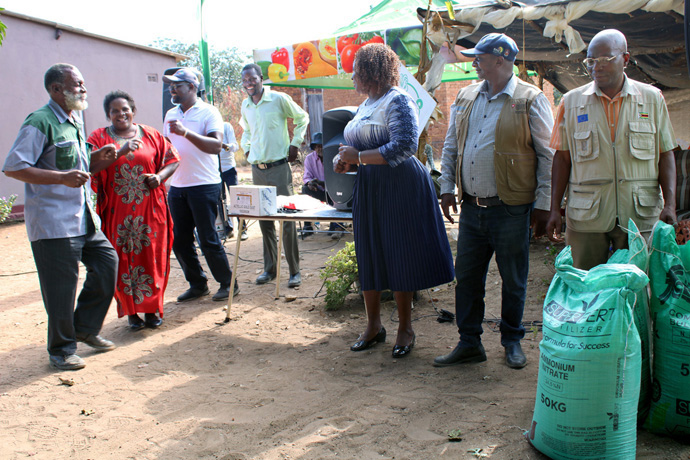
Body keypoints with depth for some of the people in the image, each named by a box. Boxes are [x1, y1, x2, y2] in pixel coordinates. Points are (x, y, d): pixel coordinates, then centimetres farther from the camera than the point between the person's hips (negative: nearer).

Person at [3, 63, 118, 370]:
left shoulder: (75, 121, 16)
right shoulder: (40, 122, -12)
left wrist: (97, 161, 7)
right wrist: (63, 177, -25)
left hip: (84, 218, 9)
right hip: (53, 222, -9)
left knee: (107, 262, 7)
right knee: (60, 286, -1)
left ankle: (85, 328, 25)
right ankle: (61, 350, 16)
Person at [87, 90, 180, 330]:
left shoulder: (151, 135, 9)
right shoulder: (99, 137, 4)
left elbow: (172, 159, 12)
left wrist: (160, 176, -7)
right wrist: (120, 152, -20)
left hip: (150, 209, 1)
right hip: (117, 212, -1)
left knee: (152, 257, 3)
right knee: (123, 260, 2)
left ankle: (151, 308, 15)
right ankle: (131, 311, 13)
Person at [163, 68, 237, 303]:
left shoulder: (208, 112, -5)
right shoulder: (171, 115, 15)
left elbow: (216, 145, -19)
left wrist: (186, 132, -27)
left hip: (204, 186, -7)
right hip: (177, 186, 7)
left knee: (208, 239, -3)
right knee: (179, 240, 8)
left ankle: (228, 283, 12)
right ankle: (197, 284, 22)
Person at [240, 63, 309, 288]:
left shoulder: (279, 99, -5)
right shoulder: (245, 106, 11)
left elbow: (302, 118, 5)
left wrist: (295, 144, -2)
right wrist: (246, 149, 14)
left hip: (279, 166, -5)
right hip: (257, 169, 5)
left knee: (287, 219, -6)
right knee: (264, 220, 8)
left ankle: (294, 271, 2)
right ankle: (270, 268, 18)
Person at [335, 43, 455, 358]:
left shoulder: (398, 100, -11)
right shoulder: (366, 105, 16)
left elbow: (404, 146, -23)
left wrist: (359, 157, -19)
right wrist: (347, 163, 3)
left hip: (400, 188, -8)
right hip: (369, 190, 8)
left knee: (400, 258, -1)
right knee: (368, 257, 10)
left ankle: (405, 329, 14)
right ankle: (373, 325, 23)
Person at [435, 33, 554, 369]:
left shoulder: (531, 100, -5)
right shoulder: (465, 97, 11)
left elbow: (548, 156, -5)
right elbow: (450, 146, 18)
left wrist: (543, 204, -8)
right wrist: (447, 187, 9)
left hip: (511, 209, -5)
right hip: (471, 207, 5)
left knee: (513, 280, 8)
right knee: (466, 276, 8)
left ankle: (512, 342, 26)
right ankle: (469, 343, 21)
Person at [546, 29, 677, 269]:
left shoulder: (652, 99, 5)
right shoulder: (571, 102, 4)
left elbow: (665, 154, 7)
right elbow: (562, 158, 5)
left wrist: (669, 204, -4)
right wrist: (555, 209, 0)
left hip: (641, 216, 0)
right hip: (586, 216, 0)